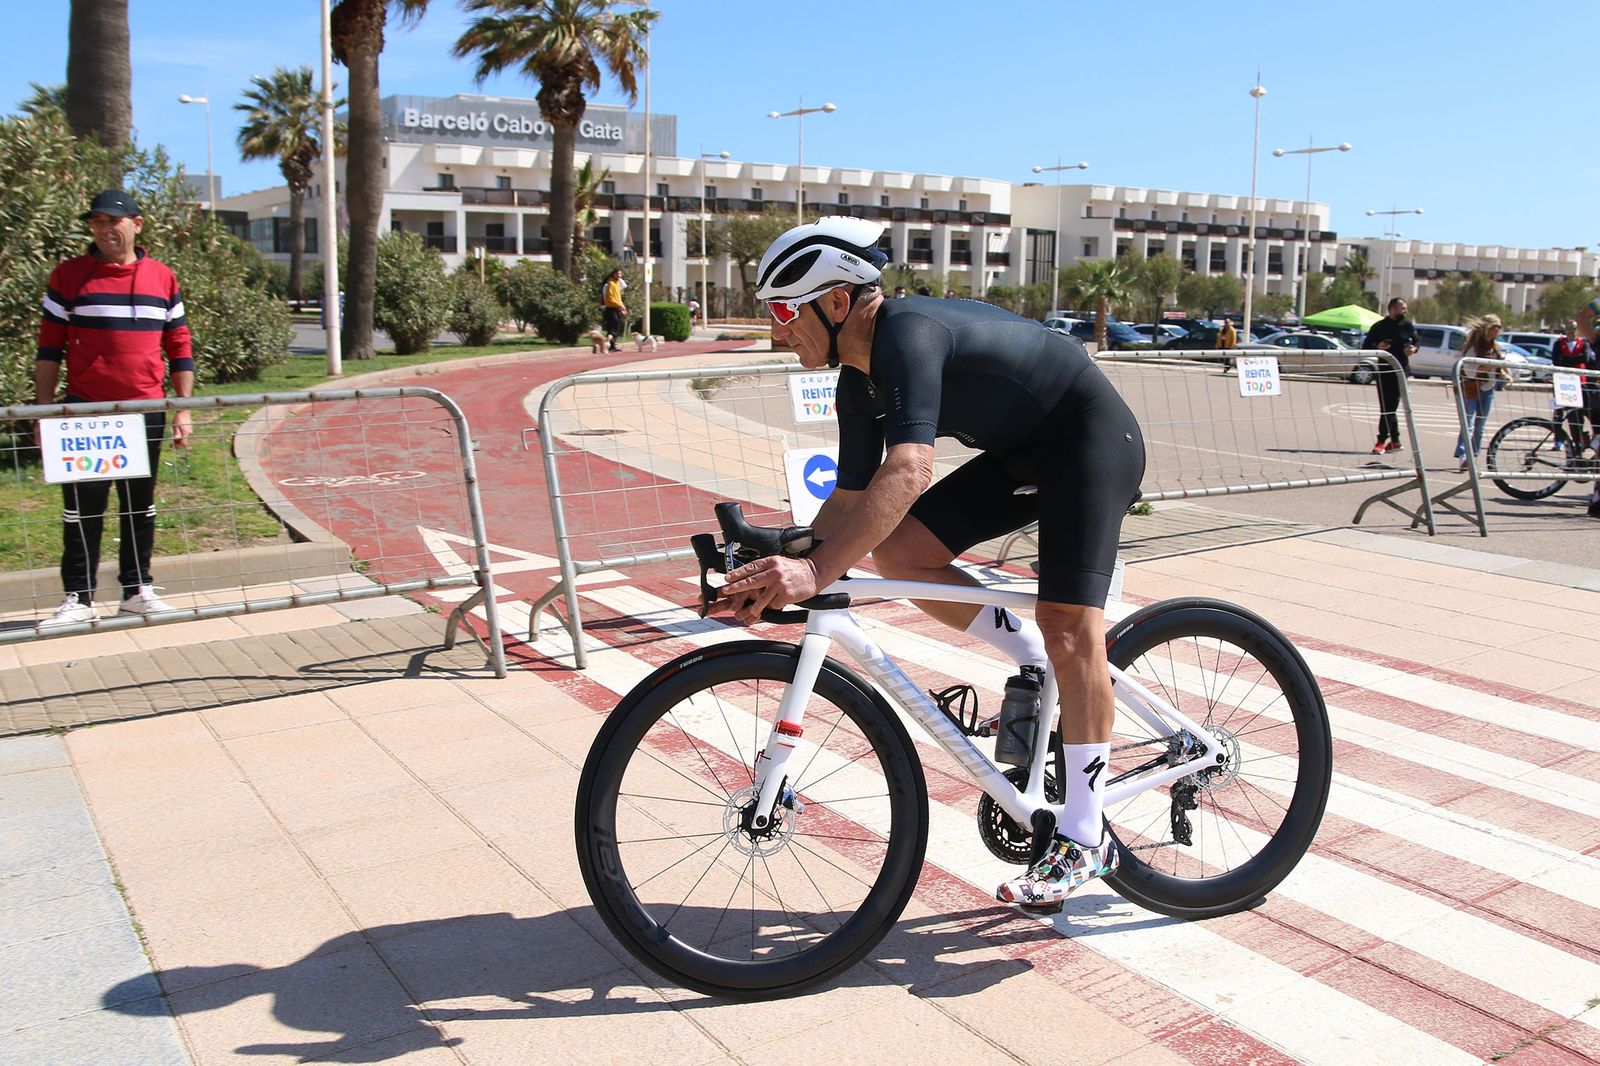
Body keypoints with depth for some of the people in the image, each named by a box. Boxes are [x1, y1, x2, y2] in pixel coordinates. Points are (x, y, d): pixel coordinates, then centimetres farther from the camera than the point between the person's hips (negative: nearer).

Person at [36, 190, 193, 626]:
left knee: (141, 507, 9)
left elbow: (179, 349, 10)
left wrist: (183, 409, 5)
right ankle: (79, 597, 11)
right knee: (82, 510, 3)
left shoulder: (162, 278, 7)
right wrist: (44, 411, -3)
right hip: (84, 413, -2)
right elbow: (49, 349, 2)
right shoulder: (68, 275, 1)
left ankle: (137, 589, 20)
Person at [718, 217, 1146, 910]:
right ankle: (1040, 669, 8)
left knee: (1069, 625, -17)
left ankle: (1083, 839, -7)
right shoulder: (859, 384, -1)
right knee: (898, 551, -6)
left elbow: (909, 471, -44)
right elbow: (852, 500, 4)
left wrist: (817, 571, -50)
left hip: (1092, 438, -9)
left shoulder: (907, 335, -29)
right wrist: (776, 572, -9)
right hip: (1020, 452, 9)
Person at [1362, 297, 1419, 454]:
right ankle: (1395, 440, 16)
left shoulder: (1408, 326, 7)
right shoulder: (1379, 327, 0)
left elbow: (1416, 342, 19)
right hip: (1383, 372, 0)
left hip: (1400, 371, 0)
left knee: (1389, 407, -5)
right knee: (1387, 408, 4)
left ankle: (1382, 441, -3)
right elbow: (1366, 347, 2)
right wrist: (1378, 347, -18)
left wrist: (1413, 349, -3)